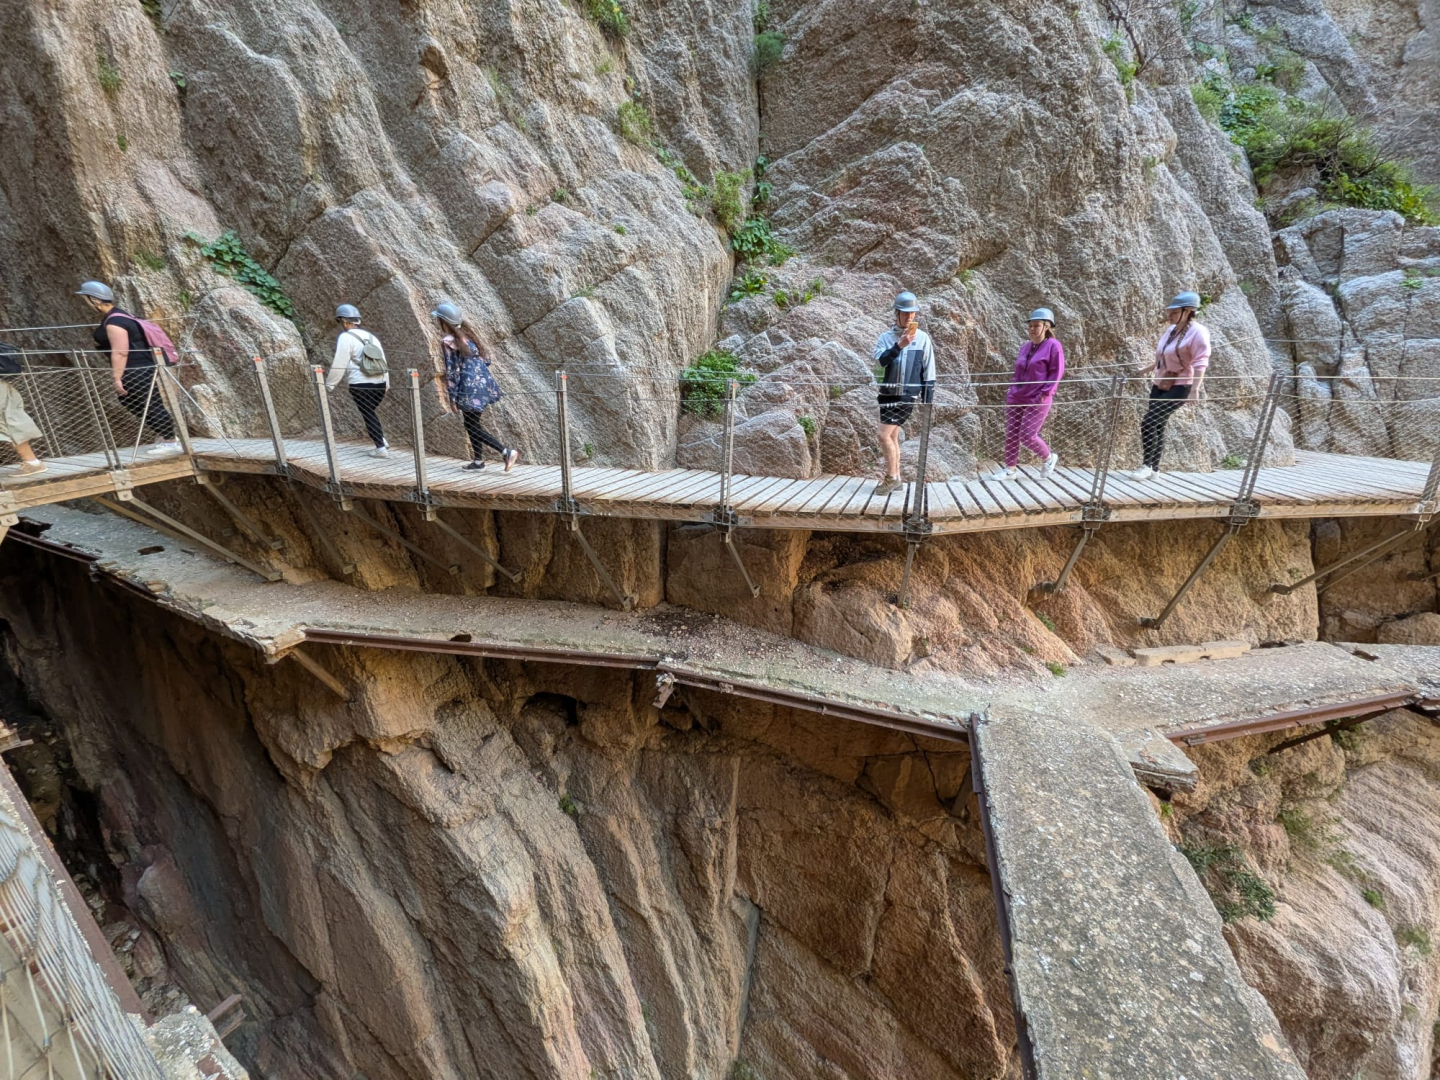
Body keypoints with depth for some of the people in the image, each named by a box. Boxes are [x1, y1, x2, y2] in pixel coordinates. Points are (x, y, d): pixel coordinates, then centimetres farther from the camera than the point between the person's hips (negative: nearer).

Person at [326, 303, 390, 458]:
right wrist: (386, 384, 24)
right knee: (369, 412, 21)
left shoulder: (346, 337, -6)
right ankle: (381, 440, 16)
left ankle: (381, 448, 2)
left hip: (361, 385, -7)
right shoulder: (370, 336, 16)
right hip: (380, 383, 7)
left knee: (368, 415, 3)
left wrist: (329, 384, 1)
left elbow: (339, 365, -8)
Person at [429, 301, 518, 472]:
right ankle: (477, 461, 25)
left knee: (472, 427, 2)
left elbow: (452, 371, -12)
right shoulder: (468, 332, 9)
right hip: (484, 382, 8)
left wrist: (452, 398, -7)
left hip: (470, 388, -8)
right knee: (472, 424, 19)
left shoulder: (447, 342, -11)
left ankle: (506, 452, -10)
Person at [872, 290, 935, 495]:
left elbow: (929, 373, 1)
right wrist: (899, 345, -28)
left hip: (908, 395, -4)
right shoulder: (885, 337, 5)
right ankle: (895, 479, 21)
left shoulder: (923, 338, 0)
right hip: (888, 393, 4)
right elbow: (880, 360, -14)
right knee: (892, 437, 10)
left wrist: (928, 401, -2)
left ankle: (892, 478, 2)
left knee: (884, 435, -12)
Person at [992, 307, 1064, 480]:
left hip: (1037, 400, -6)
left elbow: (1057, 372, -9)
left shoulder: (1053, 345, -6)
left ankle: (1049, 458, 19)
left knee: (1027, 436, -8)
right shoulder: (1025, 346, 13)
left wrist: (1044, 393, -15)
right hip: (1016, 398, 7)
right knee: (1011, 434, 4)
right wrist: (1012, 389, 11)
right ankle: (1010, 468, 15)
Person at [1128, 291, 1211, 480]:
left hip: (1179, 387, -8)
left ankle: (1148, 466, -9)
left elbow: (1200, 363, -21)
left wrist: (1195, 389, -29)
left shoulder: (1197, 332, -14)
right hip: (1160, 385, 8)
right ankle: (1154, 468, 15)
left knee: (1149, 423, -18)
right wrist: (1150, 371, 36)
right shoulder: (1172, 330, 10)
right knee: (1157, 426, 9)